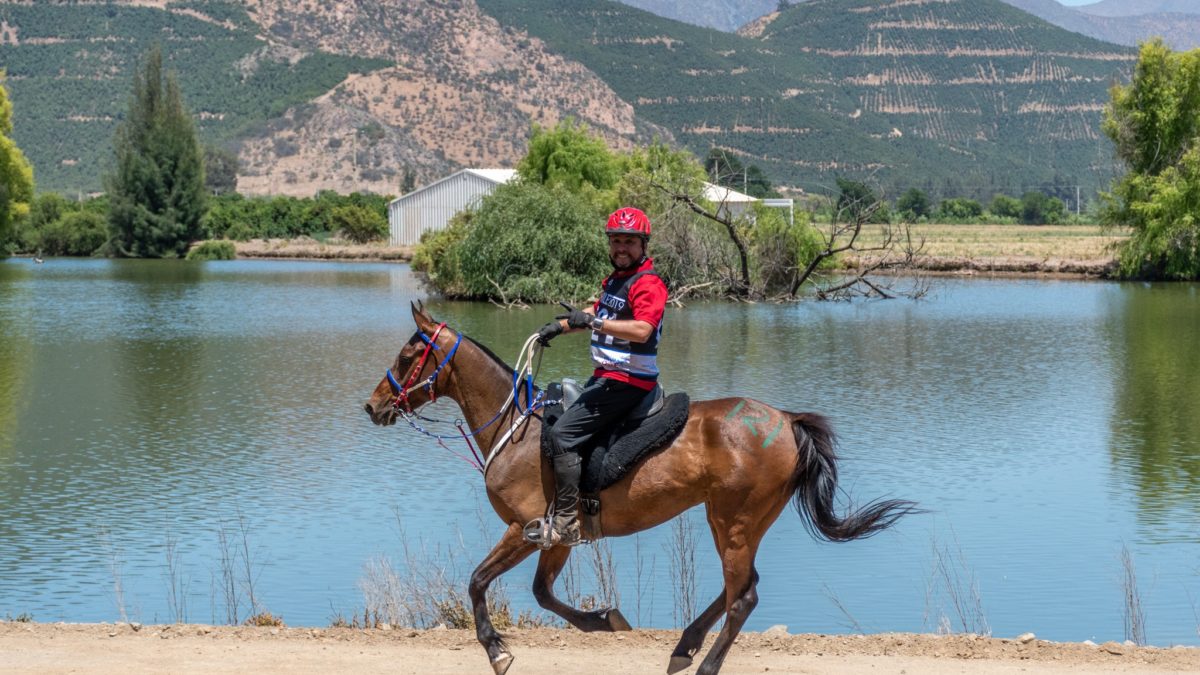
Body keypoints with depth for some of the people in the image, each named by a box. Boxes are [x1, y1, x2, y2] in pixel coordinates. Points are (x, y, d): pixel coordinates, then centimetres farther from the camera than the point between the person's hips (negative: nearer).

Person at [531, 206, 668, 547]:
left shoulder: (648, 283, -15)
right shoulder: (614, 279, 15)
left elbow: (642, 330, -31)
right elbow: (599, 313, 33)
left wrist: (593, 322, -35)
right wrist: (560, 325, 20)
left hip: (627, 382, -11)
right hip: (606, 377, 11)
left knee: (562, 434, -19)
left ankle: (566, 524, -19)